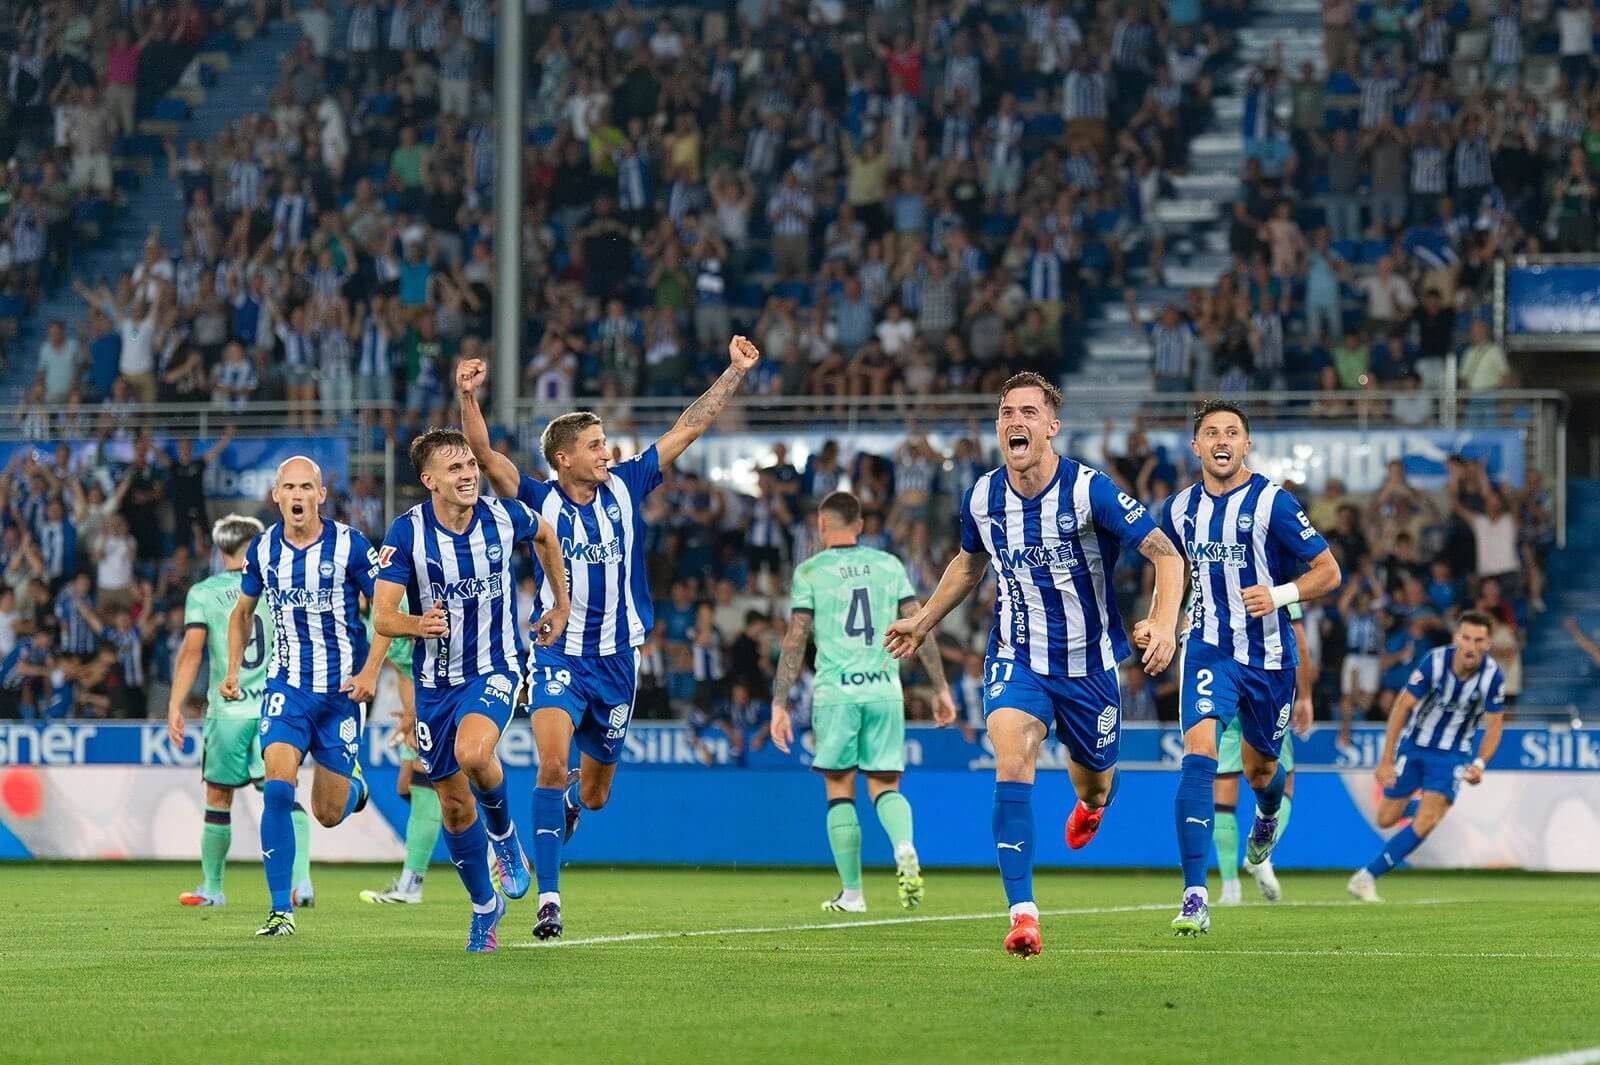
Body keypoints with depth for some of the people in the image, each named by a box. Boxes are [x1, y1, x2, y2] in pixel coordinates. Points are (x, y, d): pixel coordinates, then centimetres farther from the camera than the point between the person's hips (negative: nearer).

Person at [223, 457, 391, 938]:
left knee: (328, 814, 3)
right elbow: (243, 612, 18)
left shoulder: (349, 545, -9)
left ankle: (352, 784, 42)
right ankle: (281, 910, -15)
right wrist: (233, 670, 7)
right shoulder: (262, 550, 1)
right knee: (278, 787, -20)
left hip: (341, 687, -1)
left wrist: (371, 670, -14)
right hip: (287, 685, 1)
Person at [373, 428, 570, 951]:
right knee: (454, 806, 7)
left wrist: (561, 603, 20)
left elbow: (545, 535, 15)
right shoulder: (407, 532, -15)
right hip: (436, 681, 1)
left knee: (473, 752, -32)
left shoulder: (504, 515, -10)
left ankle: (503, 832, -1)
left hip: (495, 668, -1)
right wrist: (417, 624, -38)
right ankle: (485, 906, 29)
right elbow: (382, 616, -17)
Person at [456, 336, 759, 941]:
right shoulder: (540, 501, -6)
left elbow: (689, 427, 5)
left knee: (595, 794, 14)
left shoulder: (625, 487, 2)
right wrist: (468, 398, -35)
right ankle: (548, 897, -20)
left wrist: (736, 371, 4)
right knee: (552, 764, -24)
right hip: (559, 657, -3)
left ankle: (572, 797, 53)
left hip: (617, 660, 3)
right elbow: (485, 456, -19)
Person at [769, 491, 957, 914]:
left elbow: (796, 640, -3)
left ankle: (851, 892, 7)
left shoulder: (810, 571, 1)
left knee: (840, 791, 7)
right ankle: (905, 851, -21)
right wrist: (940, 688, 11)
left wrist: (780, 704, -2)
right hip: (885, 690, 2)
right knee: (885, 786, 9)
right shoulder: (888, 565, 10)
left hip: (836, 692, -2)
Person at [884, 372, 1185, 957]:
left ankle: (1091, 803, 61)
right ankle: (1023, 914, -25)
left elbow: (1166, 554, -16)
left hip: (1088, 661, -1)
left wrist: (1164, 624, -31)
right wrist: (924, 621, 22)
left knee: (1093, 778, 17)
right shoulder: (982, 497, -6)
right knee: (1011, 762, -23)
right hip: (1016, 658, 1)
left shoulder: (1089, 490, -19)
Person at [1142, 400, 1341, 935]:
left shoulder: (1273, 503, -11)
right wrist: (1157, 623, 5)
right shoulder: (1180, 509, 3)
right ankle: (1194, 900, -26)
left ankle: (1268, 815, 58)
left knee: (1260, 769, 16)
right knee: (1199, 752, -21)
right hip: (1208, 651, 1)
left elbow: (1329, 572, -8)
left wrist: (1280, 595, -25)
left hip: (1269, 657, -1)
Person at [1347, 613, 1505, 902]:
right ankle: (1417, 806, 42)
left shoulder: (1493, 675, -18)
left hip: (1452, 754, 0)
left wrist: (1479, 764, -25)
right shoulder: (1434, 661, -21)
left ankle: (1368, 875, -6)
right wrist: (1386, 760, -18)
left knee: (1426, 823, -17)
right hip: (1414, 745, 0)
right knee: (1386, 819, 5)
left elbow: (1494, 726, -8)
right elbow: (1403, 706, -15)